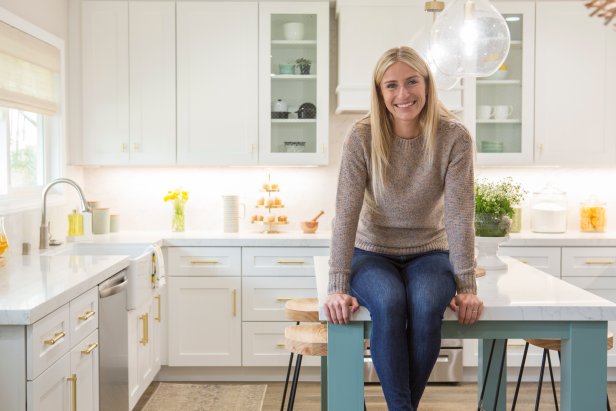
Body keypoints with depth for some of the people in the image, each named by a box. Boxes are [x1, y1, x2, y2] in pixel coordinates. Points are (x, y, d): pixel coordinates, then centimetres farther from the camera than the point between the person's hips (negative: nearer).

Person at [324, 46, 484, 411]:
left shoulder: (454, 137, -12)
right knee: (389, 304, -32)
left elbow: (459, 215, -14)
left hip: (429, 254, 1)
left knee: (427, 306, -31)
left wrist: (467, 285, -18)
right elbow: (346, 213, -16)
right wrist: (338, 287, -21)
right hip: (373, 254, 0)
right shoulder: (362, 138, -13)